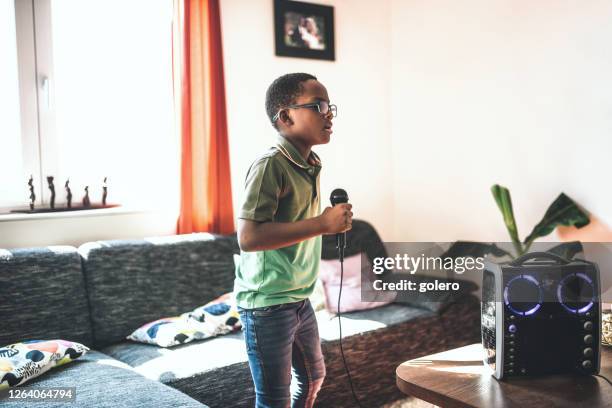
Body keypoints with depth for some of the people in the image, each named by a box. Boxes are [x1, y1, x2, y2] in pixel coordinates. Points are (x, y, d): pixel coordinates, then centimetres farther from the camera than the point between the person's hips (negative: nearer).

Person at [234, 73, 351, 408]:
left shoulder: (310, 166, 8)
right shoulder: (270, 165, -20)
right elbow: (248, 237, -30)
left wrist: (335, 220, 8)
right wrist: (322, 223, -28)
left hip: (299, 299, 9)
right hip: (267, 303, -9)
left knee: (313, 377, 26)